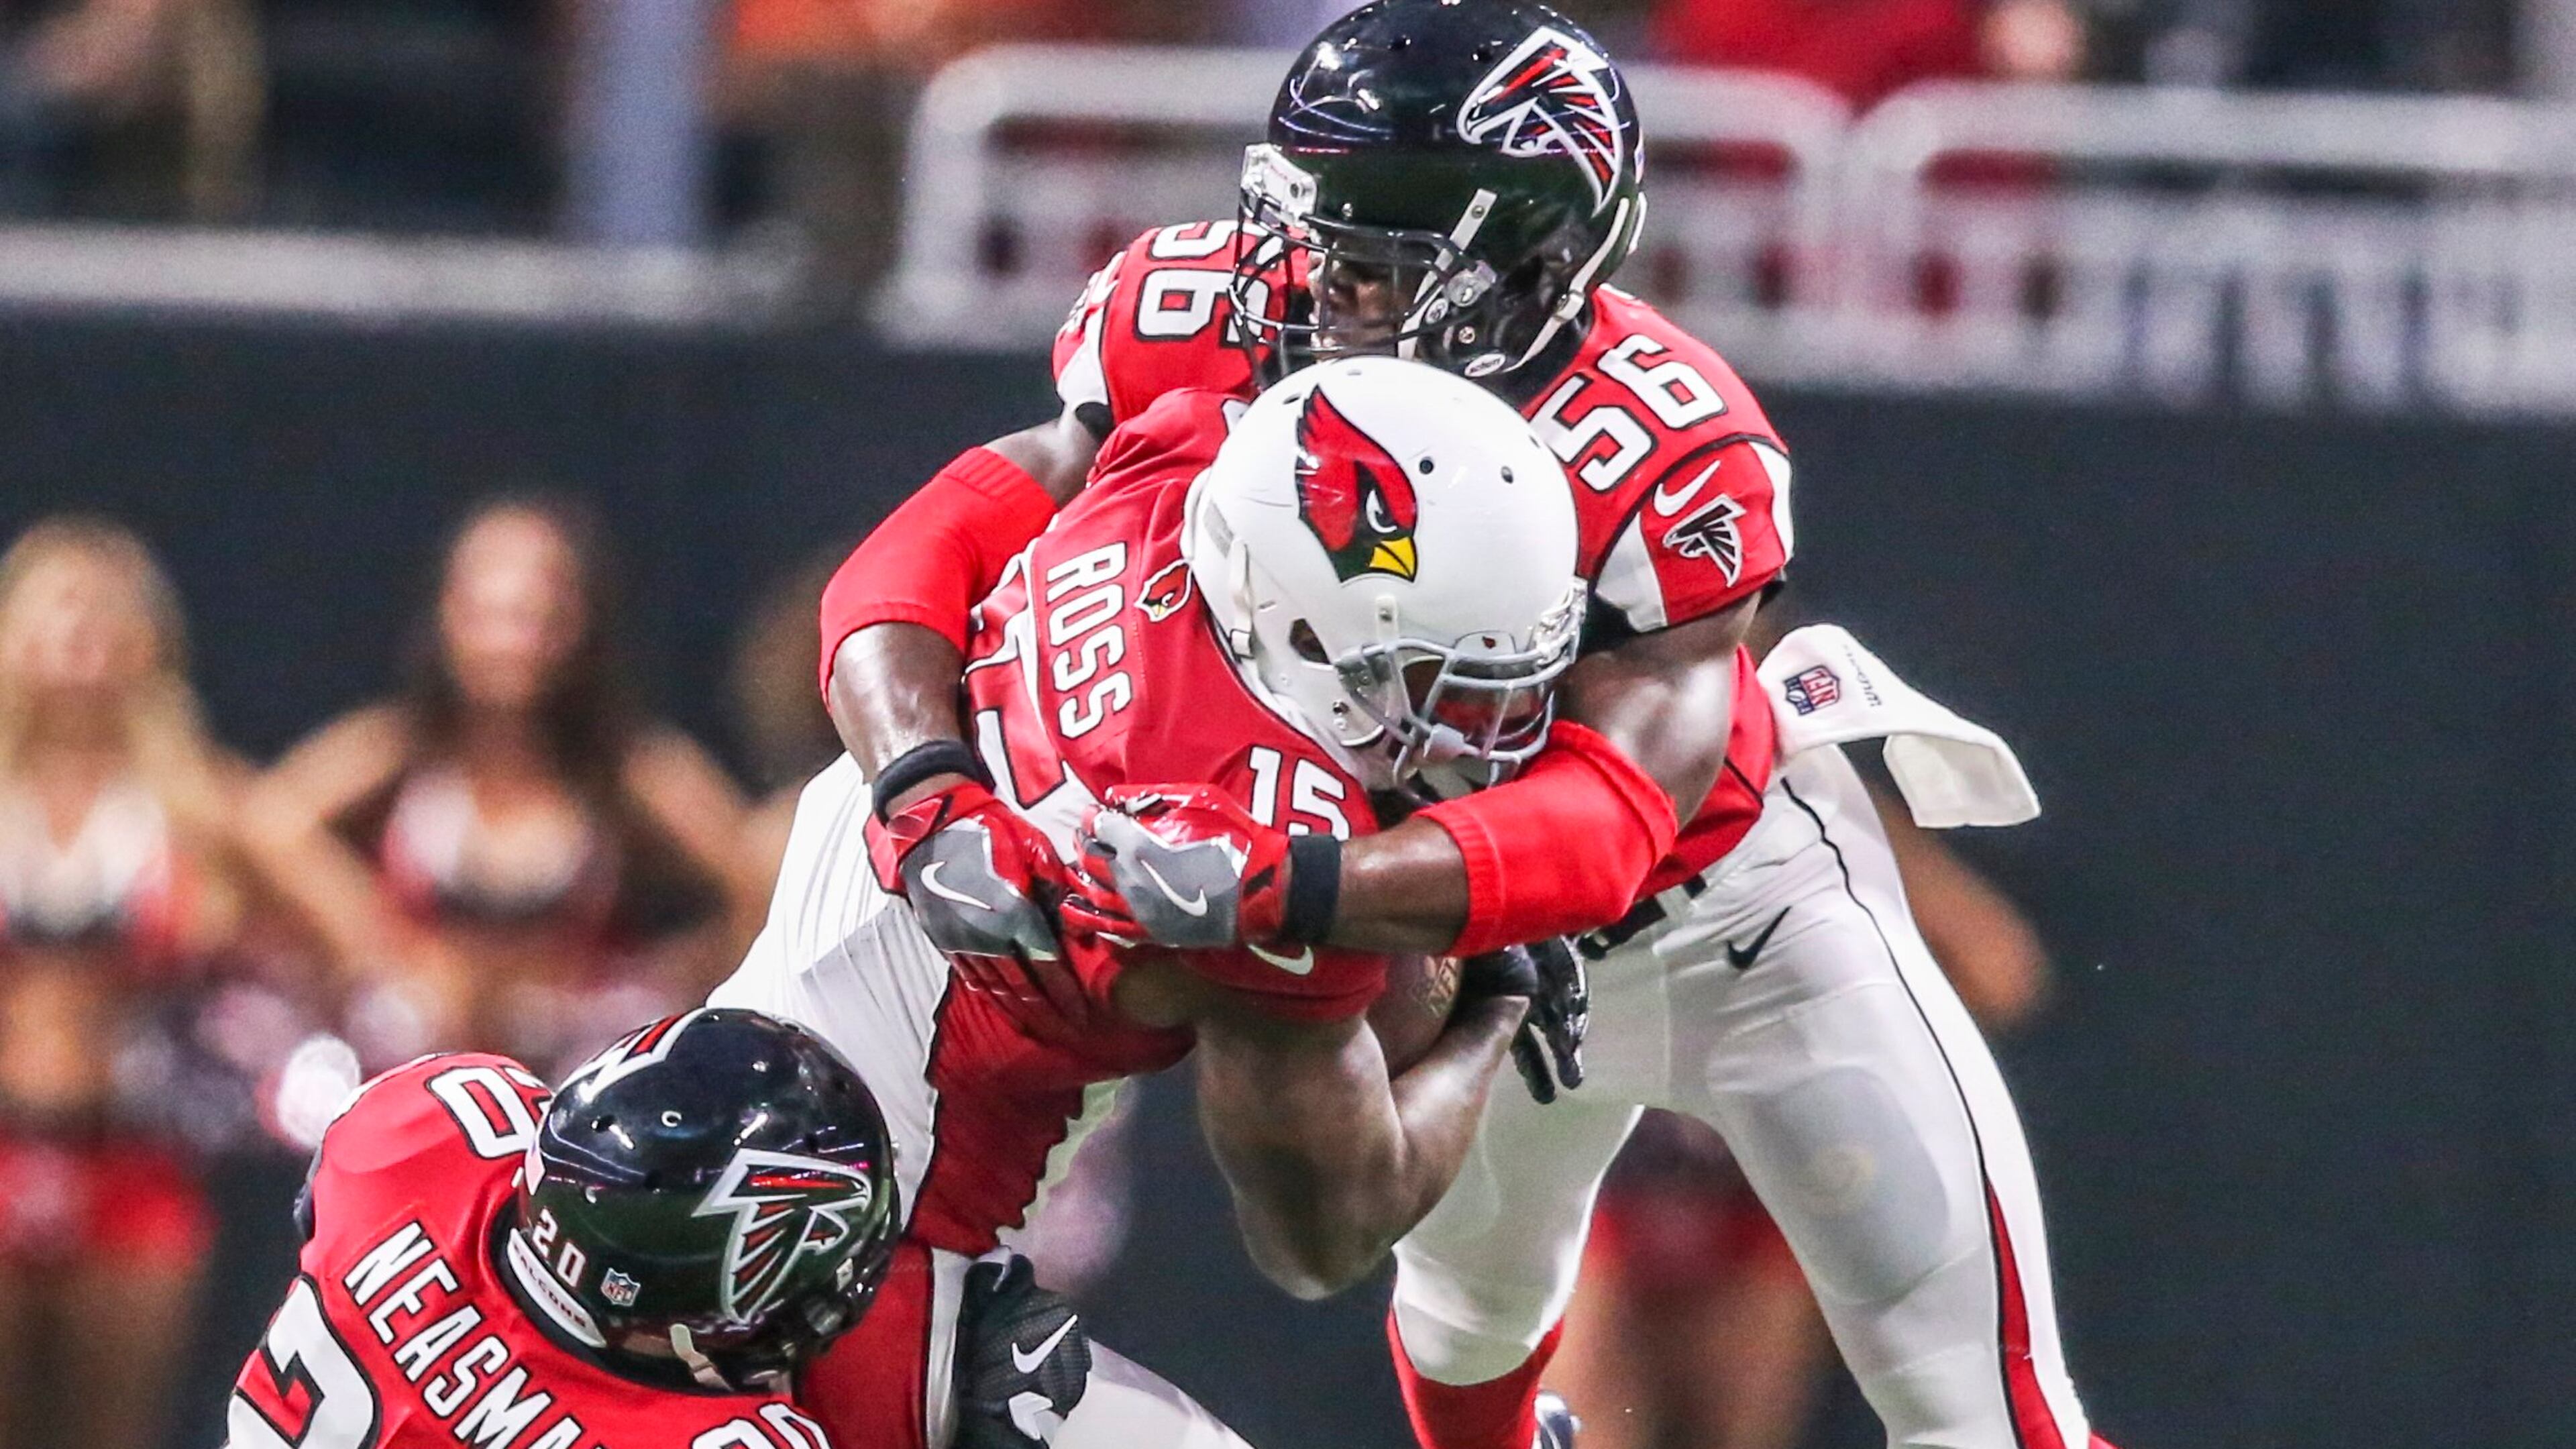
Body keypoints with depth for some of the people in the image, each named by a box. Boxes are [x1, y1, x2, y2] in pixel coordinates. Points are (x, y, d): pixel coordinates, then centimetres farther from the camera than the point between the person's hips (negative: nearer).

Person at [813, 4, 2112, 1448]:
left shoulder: (1657, 459, -38)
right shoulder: (1213, 338, -26)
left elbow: (1602, 825, -46)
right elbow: (919, 567, -27)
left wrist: (1282, 886, -60)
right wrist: (927, 788, -48)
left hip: (1716, 883, -5)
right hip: (1474, 914, 5)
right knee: (1470, 1297, 31)